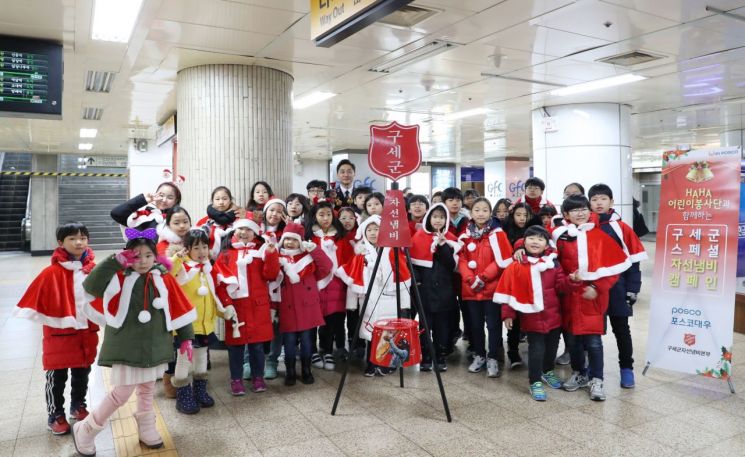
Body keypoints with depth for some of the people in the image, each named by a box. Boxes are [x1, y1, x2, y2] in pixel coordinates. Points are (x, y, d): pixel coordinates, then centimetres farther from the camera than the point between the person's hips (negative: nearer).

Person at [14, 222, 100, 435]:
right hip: (60, 333, -4)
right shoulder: (52, 273, -16)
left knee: (82, 374, 18)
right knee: (57, 376, 7)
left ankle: (78, 406, 37)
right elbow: (38, 297, -12)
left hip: (87, 332, 4)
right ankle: (55, 415, 23)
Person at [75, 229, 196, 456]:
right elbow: (90, 286, -26)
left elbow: (180, 309, 3)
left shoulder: (164, 280, -2)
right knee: (121, 393, -1)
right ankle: (85, 431, 21)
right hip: (127, 347, -4)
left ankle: (146, 431, 37)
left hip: (153, 346, 4)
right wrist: (115, 262, -31)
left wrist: (186, 337, 4)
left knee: (147, 391, 19)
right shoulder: (119, 277, -10)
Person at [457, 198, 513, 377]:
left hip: (492, 287, -4)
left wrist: (483, 277, -14)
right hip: (471, 288, 4)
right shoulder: (466, 234, 7)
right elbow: (461, 260, 4)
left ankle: (493, 358, 13)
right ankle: (479, 355, 26)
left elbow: (503, 260, -10)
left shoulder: (497, 233, -5)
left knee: (493, 324, 1)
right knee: (475, 324, 13)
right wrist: (471, 279, -11)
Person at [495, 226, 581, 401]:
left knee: (552, 346, 18)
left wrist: (571, 280, -20)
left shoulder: (552, 263, 2)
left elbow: (560, 286, 1)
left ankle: (548, 372, 42)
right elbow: (508, 290, -6)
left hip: (553, 315, 4)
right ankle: (535, 382, 14)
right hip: (532, 317, -3)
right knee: (536, 350, -1)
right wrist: (508, 314, -8)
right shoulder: (516, 266, -7)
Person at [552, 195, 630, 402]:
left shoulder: (599, 236, -2)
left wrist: (597, 287, -11)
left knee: (593, 340, 0)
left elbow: (614, 266, -4)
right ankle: (579, 374, 31)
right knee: (574, 338, 13)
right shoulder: (560, 236, 2)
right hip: (570, 296, 2)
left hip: (594, 296, -2)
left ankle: (596, 380, 15)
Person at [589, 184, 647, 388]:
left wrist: (632, 289, -4)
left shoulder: (621, 228, -5)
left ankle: (626, 368, 25)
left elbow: (633, 261, -2)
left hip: (616, 288, -1)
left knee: (621, 329, 11)